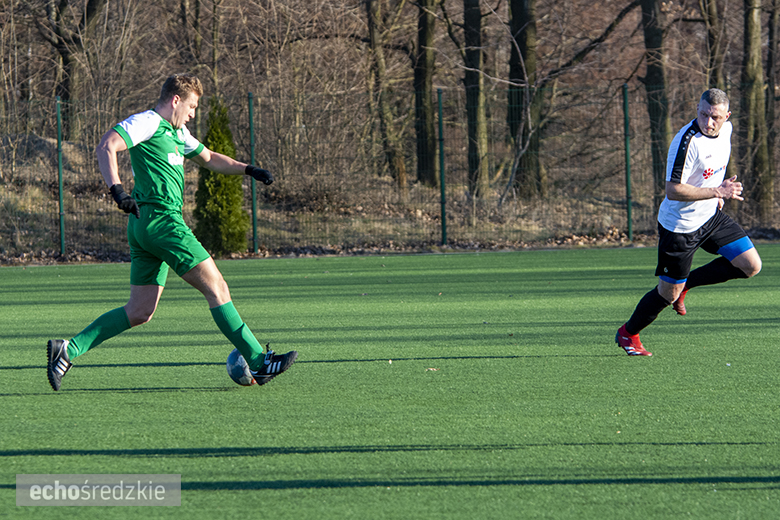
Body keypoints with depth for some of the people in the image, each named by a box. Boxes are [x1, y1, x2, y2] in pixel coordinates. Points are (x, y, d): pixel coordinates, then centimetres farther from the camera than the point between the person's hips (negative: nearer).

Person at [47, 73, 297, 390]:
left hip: (145, 229, 11)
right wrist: (116, 189, -30)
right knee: (217, 288, -7)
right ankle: (259, 362, -5)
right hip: (161, 218, -11)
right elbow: (106, 147, -18)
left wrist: (248, 169, 26)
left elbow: (209, 159, 38)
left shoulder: (177, 133, 25)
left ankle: (68, 349, 2)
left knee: (140, 311, 6)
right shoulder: (147, 123, -5)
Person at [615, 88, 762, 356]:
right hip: (679, 226, -7)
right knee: (668, 294, 2)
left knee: (751, 265, 0)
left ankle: (685, 284, 16)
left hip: (711, 216, 7)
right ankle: (627, 334, 28)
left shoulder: (725, 129, -2)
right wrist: (717, 191, -31)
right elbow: (673, 190, -29)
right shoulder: (687, 141, -28)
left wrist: (718, 193, 8)